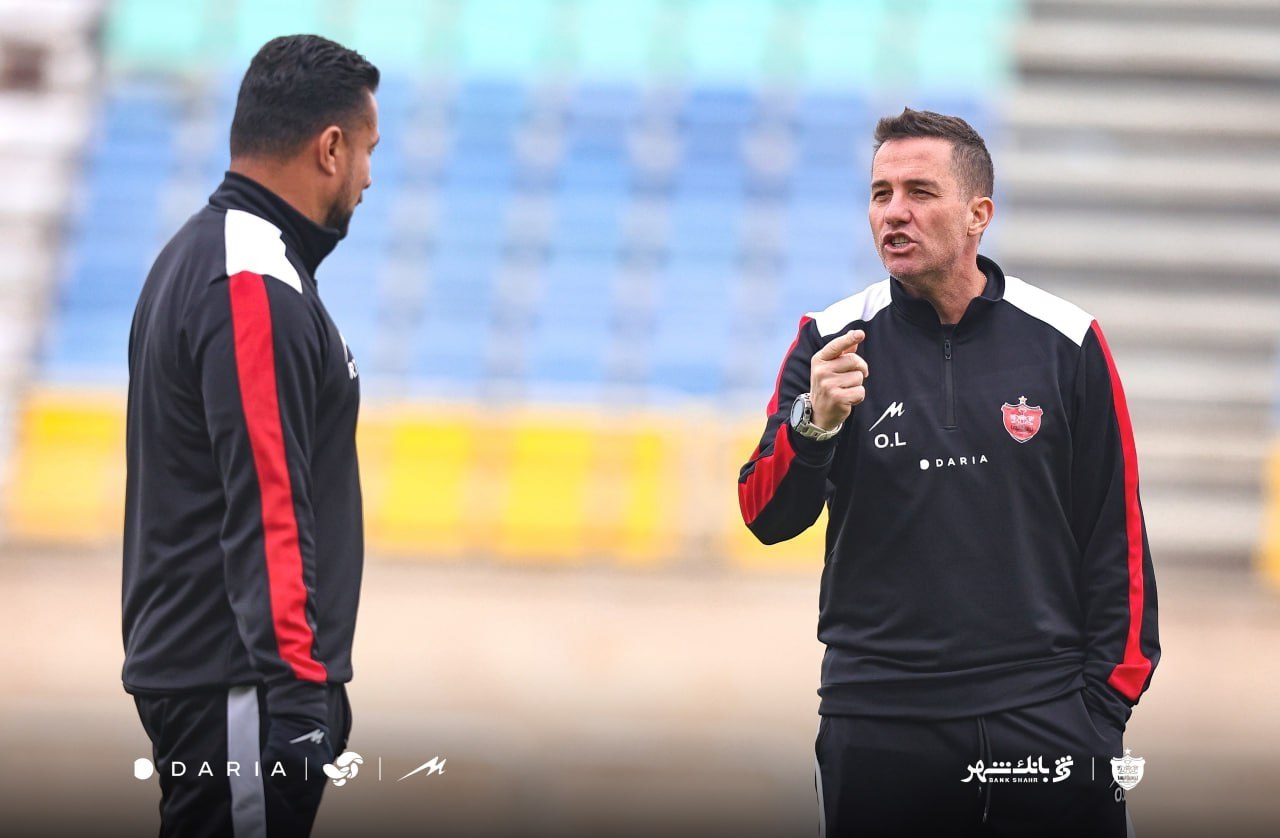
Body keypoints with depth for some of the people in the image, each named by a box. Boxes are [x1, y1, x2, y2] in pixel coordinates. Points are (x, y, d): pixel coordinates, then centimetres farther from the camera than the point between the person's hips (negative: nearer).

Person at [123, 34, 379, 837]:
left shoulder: (196, 254, 15)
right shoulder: (257, 288, -16)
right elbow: (267, 511, -22)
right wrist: (296, 694, -24)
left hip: (187, 666, 10)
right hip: (237, 685, -10)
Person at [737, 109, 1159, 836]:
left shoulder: (1066, 341, 2)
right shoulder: (833, 341, 2)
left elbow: (1116, 531, 6)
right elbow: (768, 519, -3)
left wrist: (1110, 694, 1)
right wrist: (813, 422, -22)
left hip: (1046, 715, 0)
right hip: (878, 720, 0)